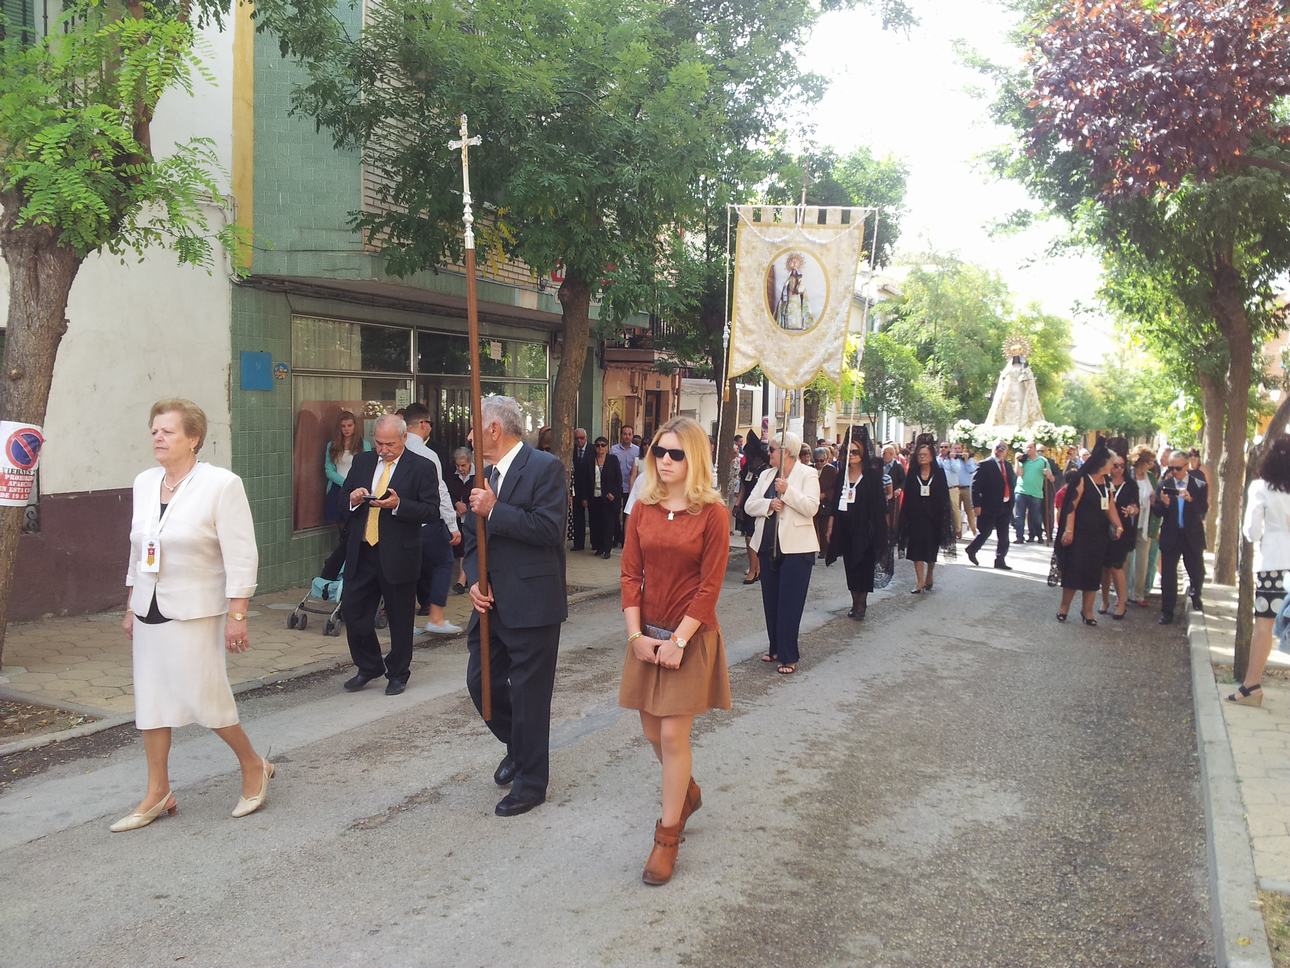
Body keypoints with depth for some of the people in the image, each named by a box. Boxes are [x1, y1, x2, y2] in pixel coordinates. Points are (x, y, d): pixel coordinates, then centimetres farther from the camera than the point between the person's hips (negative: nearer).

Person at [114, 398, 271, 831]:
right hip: (149, 613, 7)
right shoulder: (144, 483, 8)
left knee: (205, 697, -4)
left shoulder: (221, 485, -13)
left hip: (195, 614, -6)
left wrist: (236, 616, -18)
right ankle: (158, 793, 21)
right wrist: (131, 607, 17)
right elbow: (137, 551, 16)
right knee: (150, 700, 9)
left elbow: (241, 556, -14)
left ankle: (254, 766, 20)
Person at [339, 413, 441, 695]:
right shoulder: (362, 462, 9)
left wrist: (399, 504, -24)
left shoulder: (422, 468, -6)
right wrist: (353, 499, -9)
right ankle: (369, 667, 27)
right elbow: (343, 499, 14)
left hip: (398, 556, -4)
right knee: (352, 611, 7)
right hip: (361, 553, 4)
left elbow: (431, 512, -11)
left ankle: (397, 674, 26)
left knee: (400, 619, 8)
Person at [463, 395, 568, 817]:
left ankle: (531, 782, 19)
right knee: (481, 682, 14)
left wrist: (494, 510, -19)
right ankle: (518, 746, 40)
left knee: (529, 694, 3)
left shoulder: (545, 467, -11)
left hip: (532, 604, -8)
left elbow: (549, 528, -21)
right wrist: (474, 581, -2)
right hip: (493, 603, 8)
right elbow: (473, 539, 15)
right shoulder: (485, 475, 12)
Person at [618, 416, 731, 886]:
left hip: (690, 636, -5)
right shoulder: (643, 508, 3)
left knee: (673, 734, -3)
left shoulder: (712, 512, -10)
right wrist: (636, 635, -7)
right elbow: (630, 574, 2)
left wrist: (678, 640, -16)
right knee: (653, 731, 14)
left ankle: (667, 837, 12)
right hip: (648, 635, 5)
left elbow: (710, 586, -12)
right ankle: (687, 792, 43)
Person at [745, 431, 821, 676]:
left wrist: (787, 490, -23)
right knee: (770, 601, 12)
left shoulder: (807, 474, -5)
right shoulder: (766, 475, 11)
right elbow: (750, 505, 5)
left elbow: (811, 507, -16)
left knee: (789, 603, -4)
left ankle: (788, 657, 2)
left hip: (795, 548, -6)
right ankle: (776, 648, 24)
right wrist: (769, 504, -14)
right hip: (768, 546, 6)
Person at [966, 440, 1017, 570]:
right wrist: (976, 505, -15)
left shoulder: (1008, 466, 12)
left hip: (1005, 506, 6)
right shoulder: (984, 465, -6)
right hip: (989, 506, -6)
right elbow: (975, 485, -10)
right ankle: (971, 550, 25)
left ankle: (1000, 560, 13)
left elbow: (1011, 485, 13)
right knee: (984, 532, 2)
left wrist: (1011, 504, 6)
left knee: (1003, 536, 6)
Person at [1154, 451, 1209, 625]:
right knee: (1168, 575, 2)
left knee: (1197, 573, 13)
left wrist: (1190, 500, -27)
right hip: (1170, 536, 0)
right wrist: (1164, 504, -22)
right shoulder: (1164, 485, 0)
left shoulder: (1200, 486, -2)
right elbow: (1157, 512, -2)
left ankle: (1195, 598, 43)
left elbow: (1203, 512, -11)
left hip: (1192, 536, 0)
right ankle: (1167, 611, 11)